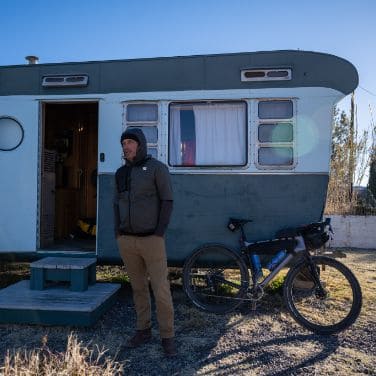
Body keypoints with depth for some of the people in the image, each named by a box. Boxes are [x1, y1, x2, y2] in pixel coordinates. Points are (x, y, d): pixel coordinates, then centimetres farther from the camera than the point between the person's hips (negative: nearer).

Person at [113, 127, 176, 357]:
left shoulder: (157, 168, -6)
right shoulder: (121, 173, 11)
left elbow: (167, 201, -9)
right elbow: (118, 204, 16)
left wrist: (159, 234, -14)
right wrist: (118, 234, 6)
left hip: (151, 239, -5)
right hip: (127, 240, 5)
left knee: (161, 290, -3)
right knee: (138, 288, 14)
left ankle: (168, 337, 13)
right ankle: (144, 331, 28)